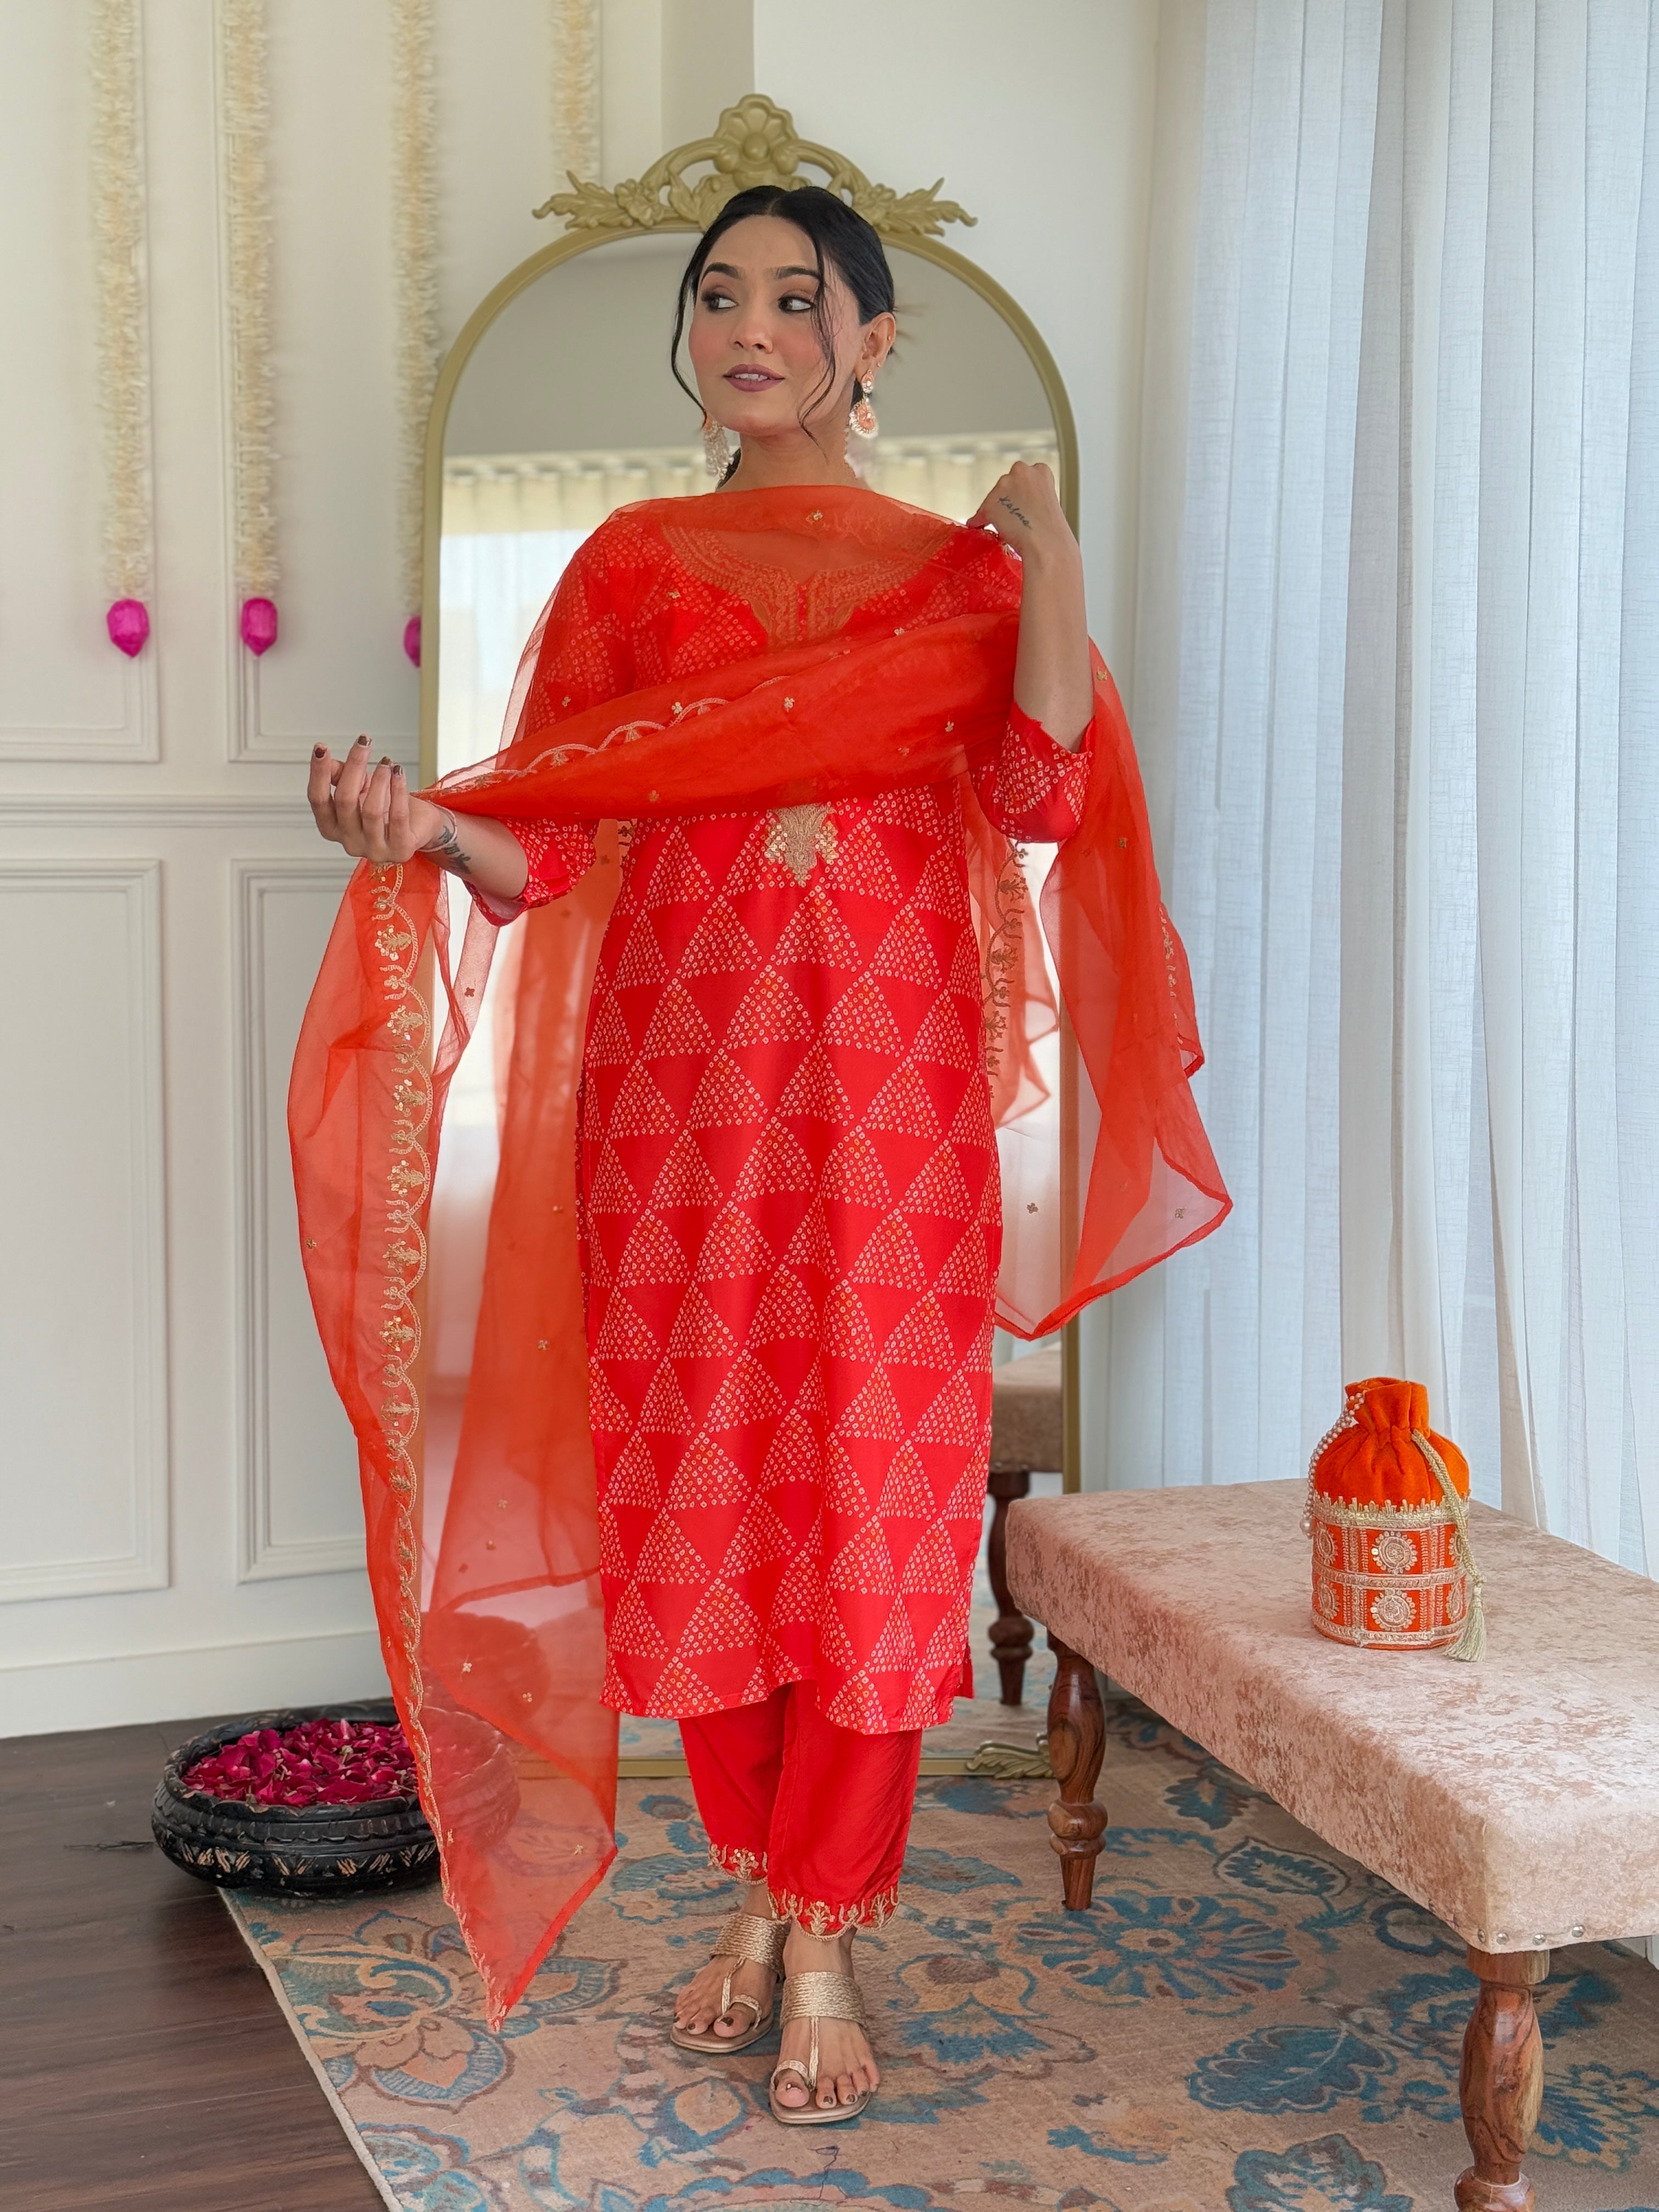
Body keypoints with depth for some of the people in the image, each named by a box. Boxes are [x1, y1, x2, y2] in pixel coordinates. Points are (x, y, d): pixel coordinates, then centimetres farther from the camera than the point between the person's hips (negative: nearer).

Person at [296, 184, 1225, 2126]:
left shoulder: (957, 566, 9)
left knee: (874, 1481, -2)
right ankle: (756, 1885, 23)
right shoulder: (631, 562, 10)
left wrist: (1046, 547, -8)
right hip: (680, 1062, 1)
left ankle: (826, 1941, 9)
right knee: (701, 1473, 4)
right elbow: (550, 830, -1)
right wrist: (422, 825, -21)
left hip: (891, 1074, -1)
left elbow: (1043, 798, -7)